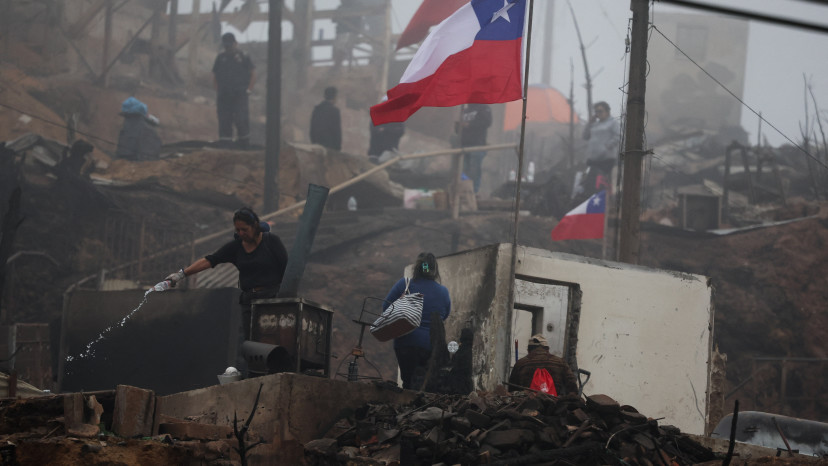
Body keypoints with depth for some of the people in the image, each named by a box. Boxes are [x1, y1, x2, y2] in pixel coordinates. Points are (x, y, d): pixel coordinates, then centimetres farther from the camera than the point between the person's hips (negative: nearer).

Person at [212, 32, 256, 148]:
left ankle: (244, 143, 0)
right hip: (223, 95, 3)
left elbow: (253, 73, 6)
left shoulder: (243, 57, 3)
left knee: (241, 121, -9)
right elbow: (215, 76, 17)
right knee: (224, 121, 2)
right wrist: (217, 91, 6)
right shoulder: (220, 58, 12)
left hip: (239, 95, -3)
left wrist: (249, 89, -2)